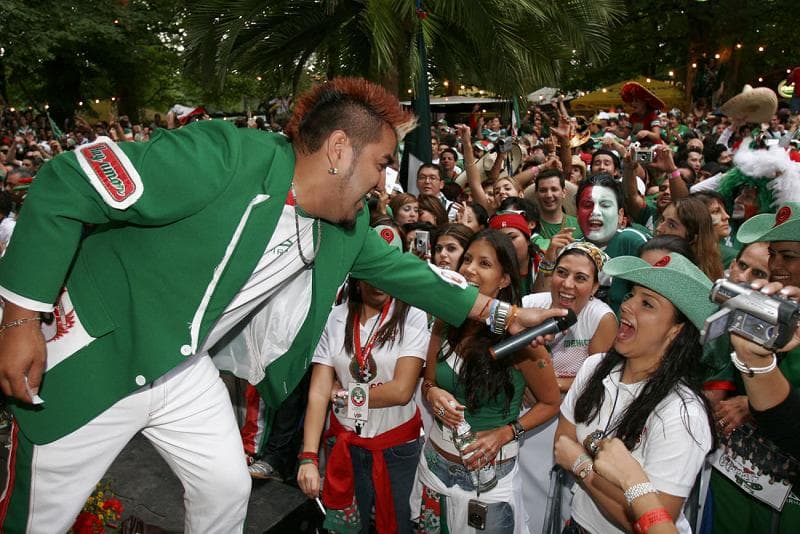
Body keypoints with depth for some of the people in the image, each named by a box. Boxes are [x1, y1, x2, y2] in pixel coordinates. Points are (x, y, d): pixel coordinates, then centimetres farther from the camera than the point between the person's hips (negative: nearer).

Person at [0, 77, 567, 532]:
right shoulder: (227, 157, -30)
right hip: (94, 354, -6)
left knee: (228, 488, 11)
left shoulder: (347, 228, -5)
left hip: (182, 368, 6)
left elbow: (403, 269, 9)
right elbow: (64, 186, -24)